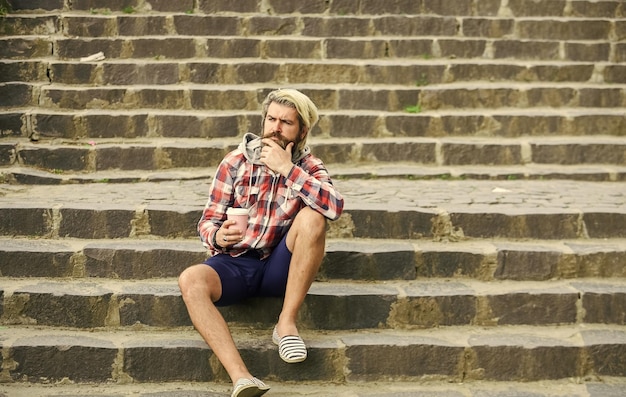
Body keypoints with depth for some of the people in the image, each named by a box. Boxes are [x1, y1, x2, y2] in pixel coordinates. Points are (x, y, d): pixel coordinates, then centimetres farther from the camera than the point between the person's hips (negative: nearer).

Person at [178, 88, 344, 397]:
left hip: (278, 267, 0)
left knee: (312, 217, -26)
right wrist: (218, 237, -25)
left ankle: (287, 324, -18)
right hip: (233, 263, 0)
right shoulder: (236, 162, 0)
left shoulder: (308, 168, 2)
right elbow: (208, 221, -1)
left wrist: (287, 170, -21)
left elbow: (335, 206, -20)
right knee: (191, 280, -32)